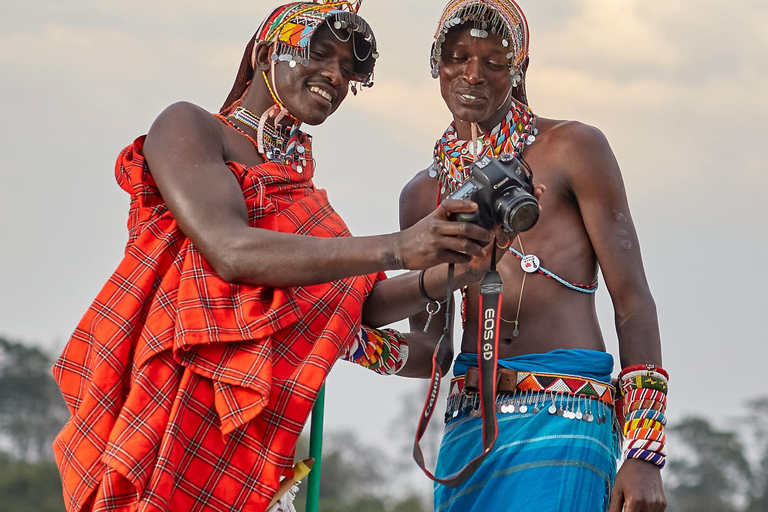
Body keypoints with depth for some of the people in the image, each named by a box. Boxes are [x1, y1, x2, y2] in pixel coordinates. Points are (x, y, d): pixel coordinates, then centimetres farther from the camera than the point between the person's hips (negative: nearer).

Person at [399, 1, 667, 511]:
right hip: (469, 425, 5)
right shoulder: (423, 195, 19)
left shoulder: (573, 148, 4)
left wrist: (644, 455, -9)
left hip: (564, 416, -5)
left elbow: (633, 301, 0)